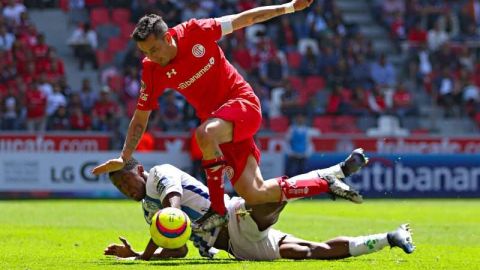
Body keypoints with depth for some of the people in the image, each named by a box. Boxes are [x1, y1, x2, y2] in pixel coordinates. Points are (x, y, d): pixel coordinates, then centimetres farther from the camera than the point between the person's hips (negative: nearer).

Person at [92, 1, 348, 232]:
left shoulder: (195, 32, -15)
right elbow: (140, 119, 3)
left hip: (242, 102, -5)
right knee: (255, 195, -3)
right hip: (219, 123, 5)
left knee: (204, 134, -37)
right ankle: (326, 183, 16)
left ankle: (218, 210, -25)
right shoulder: (152, 71, -7)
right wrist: (124, 158, -7)